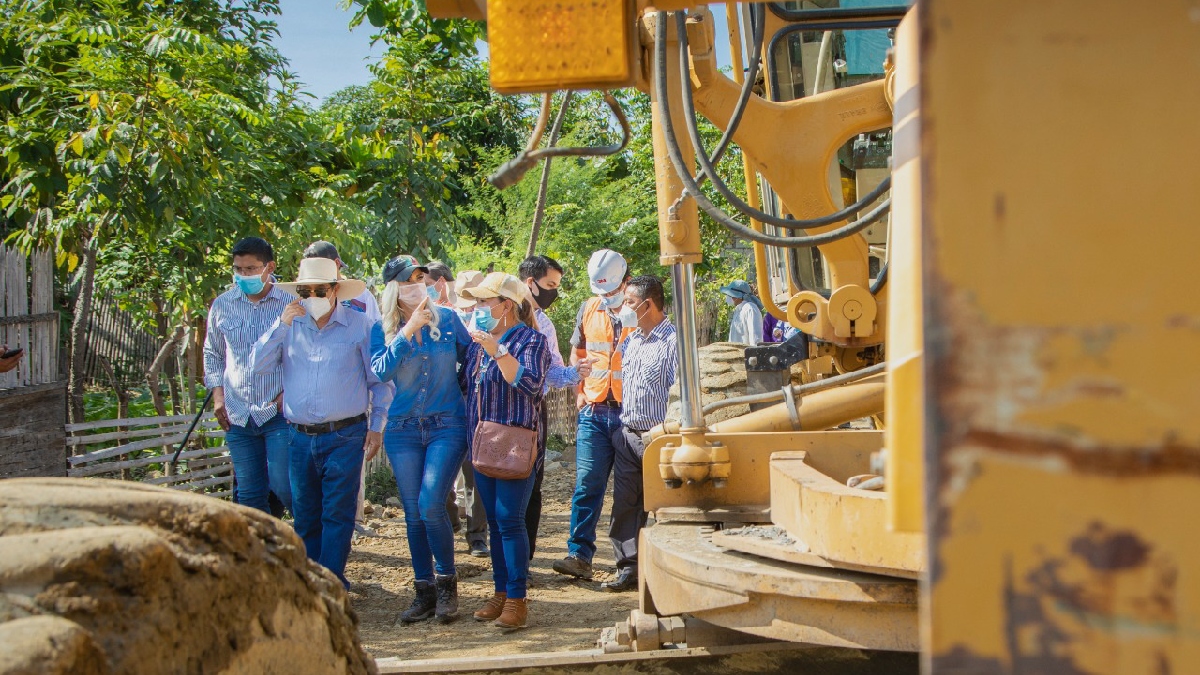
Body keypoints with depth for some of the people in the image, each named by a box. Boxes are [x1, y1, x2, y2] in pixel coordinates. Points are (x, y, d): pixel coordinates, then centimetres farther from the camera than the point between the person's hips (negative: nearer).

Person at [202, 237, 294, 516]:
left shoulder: (291, 303, -5)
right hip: (238, 416, 4)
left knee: (283, 487, -11)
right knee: (249, 496, 8)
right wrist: (217, 394, 10)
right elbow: (212, 353, 22)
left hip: (279, 412, -4)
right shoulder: (223, 305, 8)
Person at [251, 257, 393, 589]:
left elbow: (380, 381, 3)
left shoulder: (361, 326, -1)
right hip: (301, 437, 4)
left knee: (337, 513, -6)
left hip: (345, 436, -4)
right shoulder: (291, 325, 9)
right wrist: (281, 324, -10)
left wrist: (376, 426, -3)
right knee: (305, 516, 10)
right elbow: (259, 365, 0)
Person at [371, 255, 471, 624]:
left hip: (448, 426, -2)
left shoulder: (447, 319, 1)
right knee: (413, 513, 5)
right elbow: (381, 372, -17)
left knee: (430, 503, -17)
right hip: (403, 430, 2)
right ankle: (424, 592, 16)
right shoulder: (385, 330, 1)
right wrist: (408, 330, -23)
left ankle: (447, 583, 1)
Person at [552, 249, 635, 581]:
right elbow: (577, 352, 23)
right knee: (586, 484, -2)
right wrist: (579, 391, 11)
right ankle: (579, 554, -1)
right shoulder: (589, 309, 10)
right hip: (594, 413, 4)